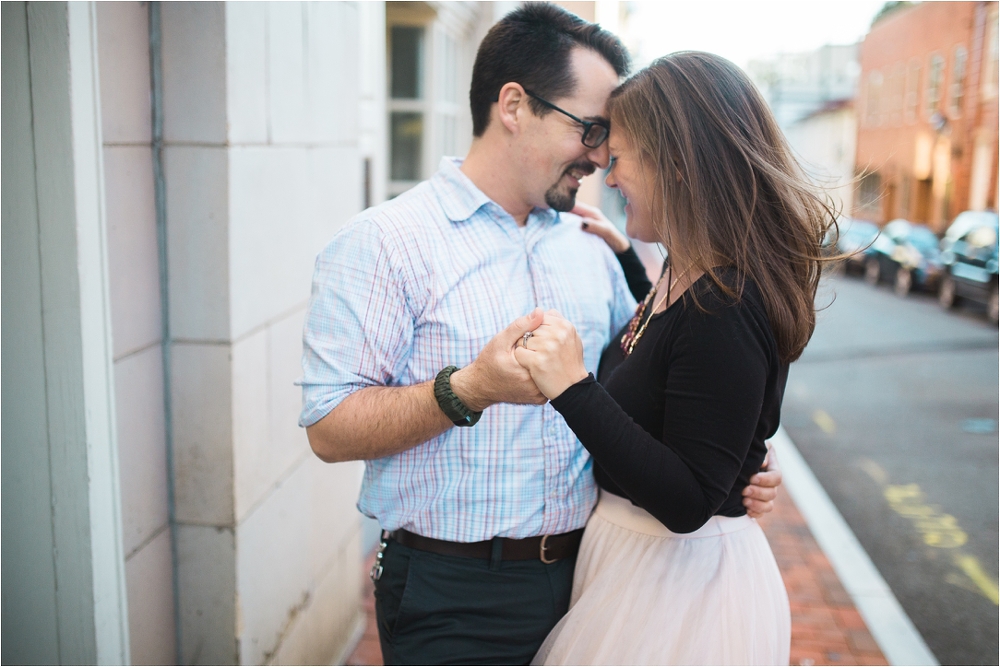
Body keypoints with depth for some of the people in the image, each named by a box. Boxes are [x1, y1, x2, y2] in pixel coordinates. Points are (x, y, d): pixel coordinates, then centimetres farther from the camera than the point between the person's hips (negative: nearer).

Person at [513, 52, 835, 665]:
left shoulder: (726, 306, -27)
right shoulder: (684, 276, 0)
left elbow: (689, 502, -27)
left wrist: (574, 389, -34)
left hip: (682, 576, -9)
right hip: (630, 548, 9)